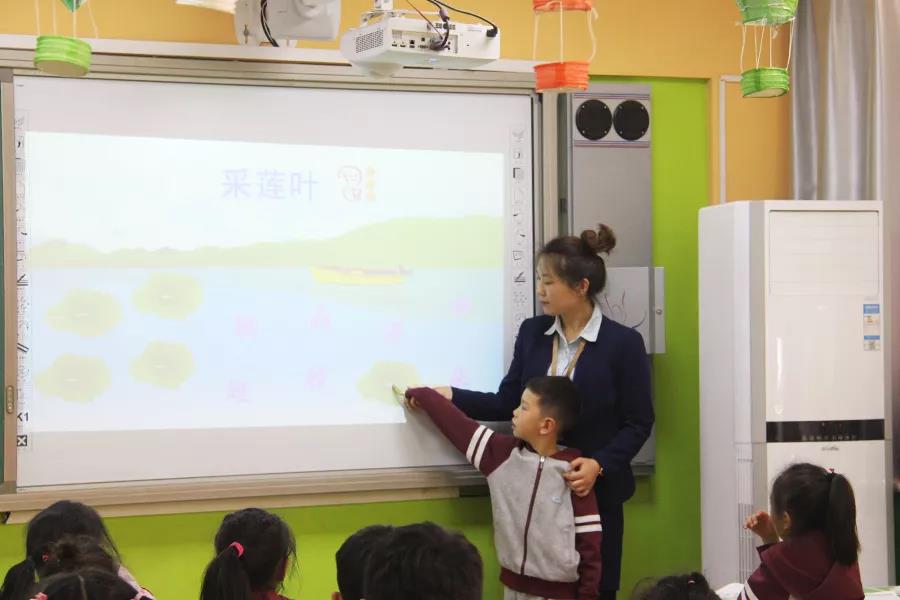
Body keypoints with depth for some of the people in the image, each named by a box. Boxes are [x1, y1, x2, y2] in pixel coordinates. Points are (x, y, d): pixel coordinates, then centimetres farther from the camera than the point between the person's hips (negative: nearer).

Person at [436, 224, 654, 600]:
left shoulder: (623, 342, -9)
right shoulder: (531, 332, 4)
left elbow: (638, 423, -7)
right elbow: (508, 403, 6)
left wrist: (599, 465, -20)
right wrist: (450, 396, -5)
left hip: (595, 491, -4)